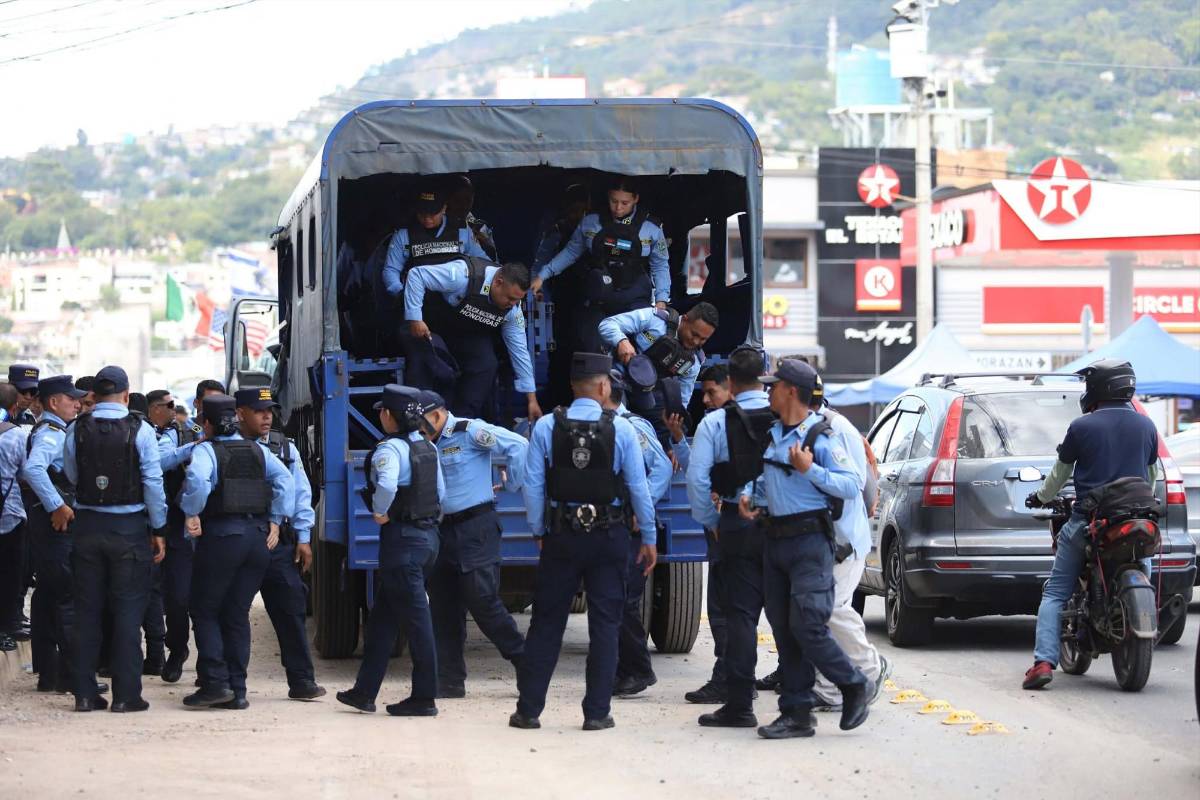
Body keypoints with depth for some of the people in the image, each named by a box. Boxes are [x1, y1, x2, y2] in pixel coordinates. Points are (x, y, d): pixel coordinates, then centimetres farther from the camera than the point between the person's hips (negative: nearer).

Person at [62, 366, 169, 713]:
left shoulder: (77, 431, -2)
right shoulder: (140, 431, -9)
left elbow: (72, 476, 9)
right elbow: (153, 482, -8)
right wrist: (158, 530, 0)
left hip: (87, 525, 3)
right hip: (129, 525, -3)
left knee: (87, 609, 9)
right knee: (128, 610, 2)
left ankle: (85, 693, 10)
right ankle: (125, 694, 0)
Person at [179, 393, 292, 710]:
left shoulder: (206, 450, -5)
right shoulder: (258, 450, 12)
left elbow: (197, 478, -25)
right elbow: (284, 478, 2)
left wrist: (192, 514, -14)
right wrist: (275, 522, 3)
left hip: (221, 535, -5)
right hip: (258, 536, 5)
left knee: (204, 611, 6)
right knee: (237, 615, 11)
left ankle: (215, 683, -5)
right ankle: (237, 690, 8)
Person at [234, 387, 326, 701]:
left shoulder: (285, 448, 9)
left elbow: (301, 494, 10)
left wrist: (303, 537, 5)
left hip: (278, 542, 2)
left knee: (290, 610, -2)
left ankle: (302, 680, 0)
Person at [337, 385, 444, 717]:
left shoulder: (390, 448, -16)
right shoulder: (428, 448, 12)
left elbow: (386, 484, -34)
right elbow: (440, 493, 18)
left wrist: (381, 513, -18)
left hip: (402, 539, -9)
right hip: (428, 534, 9)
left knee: (415, 617, -4)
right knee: (383, 615, 15)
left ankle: (424, 698, 0)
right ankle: (364, 691, 19)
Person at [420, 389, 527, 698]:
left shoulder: (470, 432, -9)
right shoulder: (428, 444, 14)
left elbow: (518, 445, -15)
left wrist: (510, 485, -9)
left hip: (475, 528, -8)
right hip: (442, 530, 8)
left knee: (482, 601, -13)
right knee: (443, 608, 6)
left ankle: (525, 661, -1)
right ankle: (450, 681, 10)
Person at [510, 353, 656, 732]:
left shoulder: (546, 427, -3)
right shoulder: (620, 429, -6)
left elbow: (533, 485, -3)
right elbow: (638, 487, -4)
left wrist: (539, 532, 8)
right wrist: (649, 539, 5)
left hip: (561, 535, 1)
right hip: (609, 537, -1)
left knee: (546, 622, 8)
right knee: (604, 625, 6)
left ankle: (529, 709, 8)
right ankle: (597, 712, 5)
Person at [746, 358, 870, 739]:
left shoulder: (820, 436, -10)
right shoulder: (772, 435, 13)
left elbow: (852, 484, -14)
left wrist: (810, 469, -23)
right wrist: (748, 497, 8)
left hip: (809, 539, -8)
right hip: (775, 538, 8)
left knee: (807, 626, -15)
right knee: (783, 629, 6)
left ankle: (853, 688, 5)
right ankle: (796, 713, 10)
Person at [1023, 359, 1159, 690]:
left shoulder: (1082, 427, -4)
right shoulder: (1146, 426, 5)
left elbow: (1060, 473, 8)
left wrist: (1041, 497, 27)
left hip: (1087, 522, -2)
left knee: (1055, 592, 4)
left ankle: (1044, 661, -12)